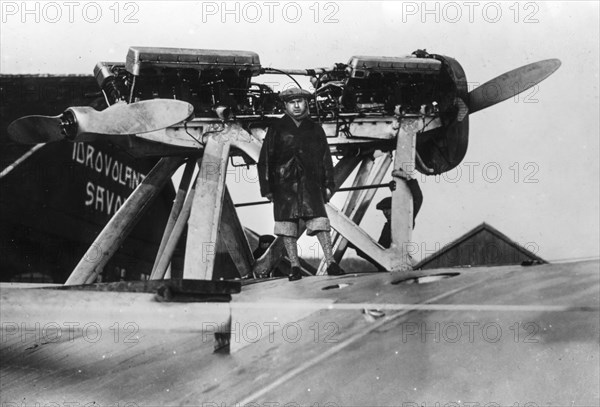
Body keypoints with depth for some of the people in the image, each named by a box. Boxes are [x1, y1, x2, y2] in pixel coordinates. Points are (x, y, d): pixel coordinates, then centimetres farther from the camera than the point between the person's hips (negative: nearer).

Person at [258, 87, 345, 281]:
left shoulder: (315, 129, 12)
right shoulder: (277, 129, 6)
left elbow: (325, 158, 14)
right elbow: (265, 159, 6)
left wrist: (328, 185, 7)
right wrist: (266, 187, 1)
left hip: (310, 184, 1)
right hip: (284, 184, -1)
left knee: (320, 221, -9)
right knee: (287, 226, -1)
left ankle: (331, 263, -9)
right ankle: (295, 267, 5)